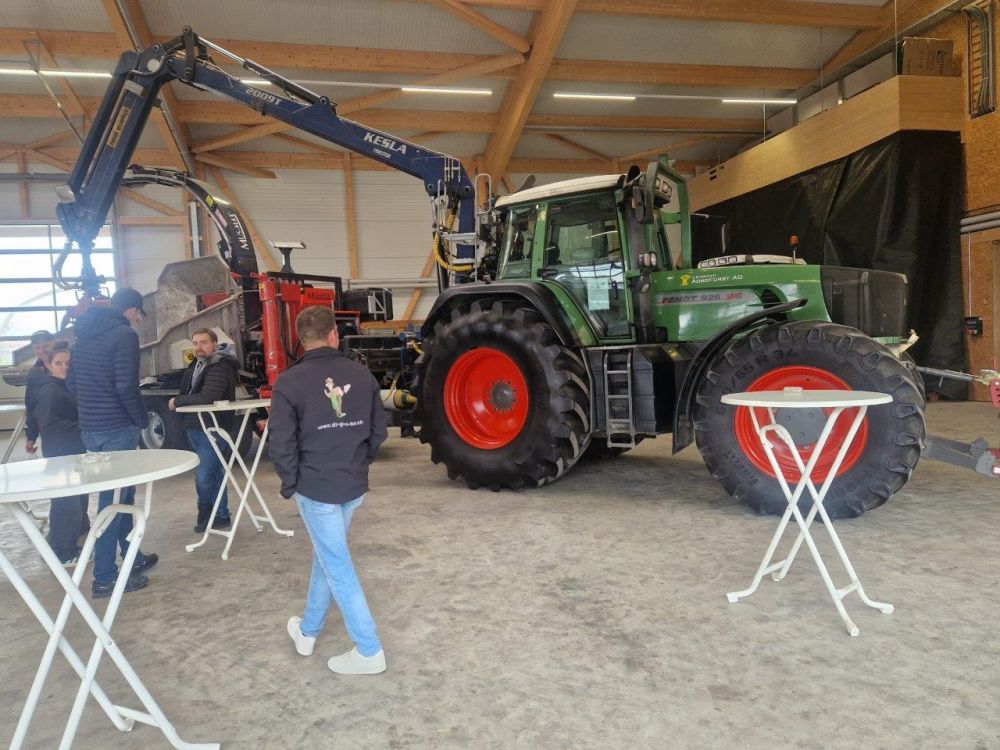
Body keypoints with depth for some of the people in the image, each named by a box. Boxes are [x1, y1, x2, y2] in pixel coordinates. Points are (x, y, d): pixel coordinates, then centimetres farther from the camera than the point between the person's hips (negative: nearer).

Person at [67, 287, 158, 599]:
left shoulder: (85, 334, 13)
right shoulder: (124, 335, -13)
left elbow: (71, 382, 17)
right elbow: (126, 386, -20)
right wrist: (142, 420, -8)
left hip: (90, 427, 9)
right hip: (117, 428, -8)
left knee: (121, 493, 19)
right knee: (114, 499, -2)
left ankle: (133, 557, 30)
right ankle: (105, 578, 4)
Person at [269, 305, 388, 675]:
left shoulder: (289, 382, -11)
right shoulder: (362, 374, 0)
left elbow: (282, 443, -13)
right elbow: (379, 431, 5)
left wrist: (290, 483, 3)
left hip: (315, 487, -5)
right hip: (354, 486, 5)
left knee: (339, 569, 4)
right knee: (326, 557, 22)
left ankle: (369, 652, 11)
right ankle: (307, 631, 38)